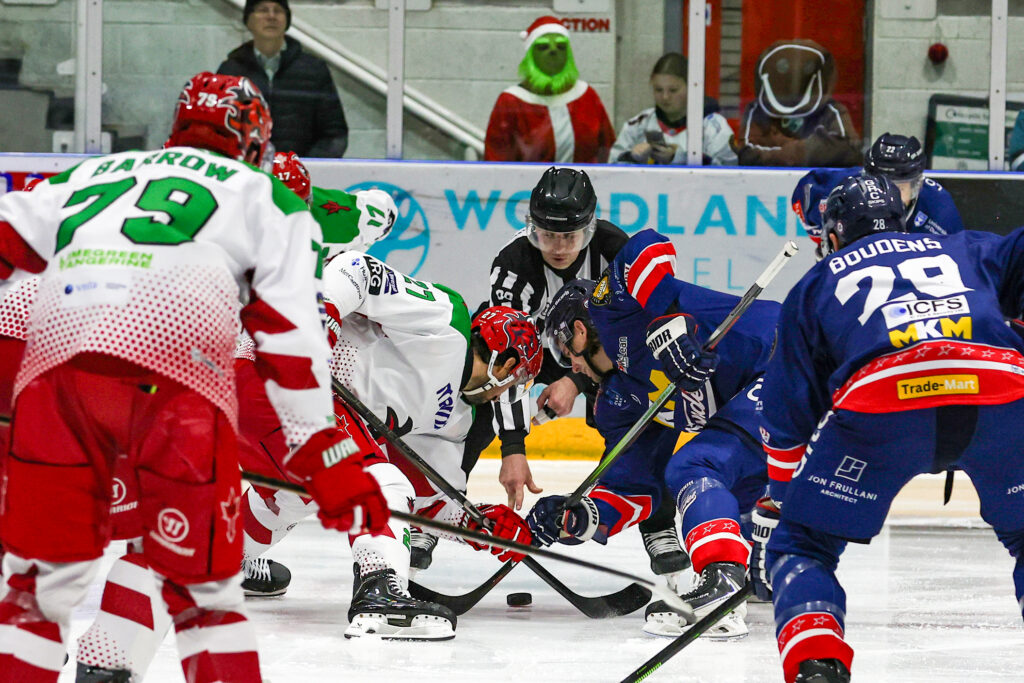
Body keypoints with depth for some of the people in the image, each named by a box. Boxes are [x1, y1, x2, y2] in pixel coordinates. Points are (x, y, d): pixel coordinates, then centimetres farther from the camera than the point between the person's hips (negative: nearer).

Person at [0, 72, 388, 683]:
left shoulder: (90, 174, 34)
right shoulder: (267, 198, 25)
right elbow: (292, 337, 16)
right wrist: (329, 459, 17)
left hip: (55, 361, 3)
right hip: (178, 371, -3)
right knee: (203, 591, 9)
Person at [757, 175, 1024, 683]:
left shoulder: (814, 286, 33)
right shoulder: (964, 251, 36)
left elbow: (786, 420, 31)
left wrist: (783, 500, 41)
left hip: (879, 402, -1)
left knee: (803, 545, 16)